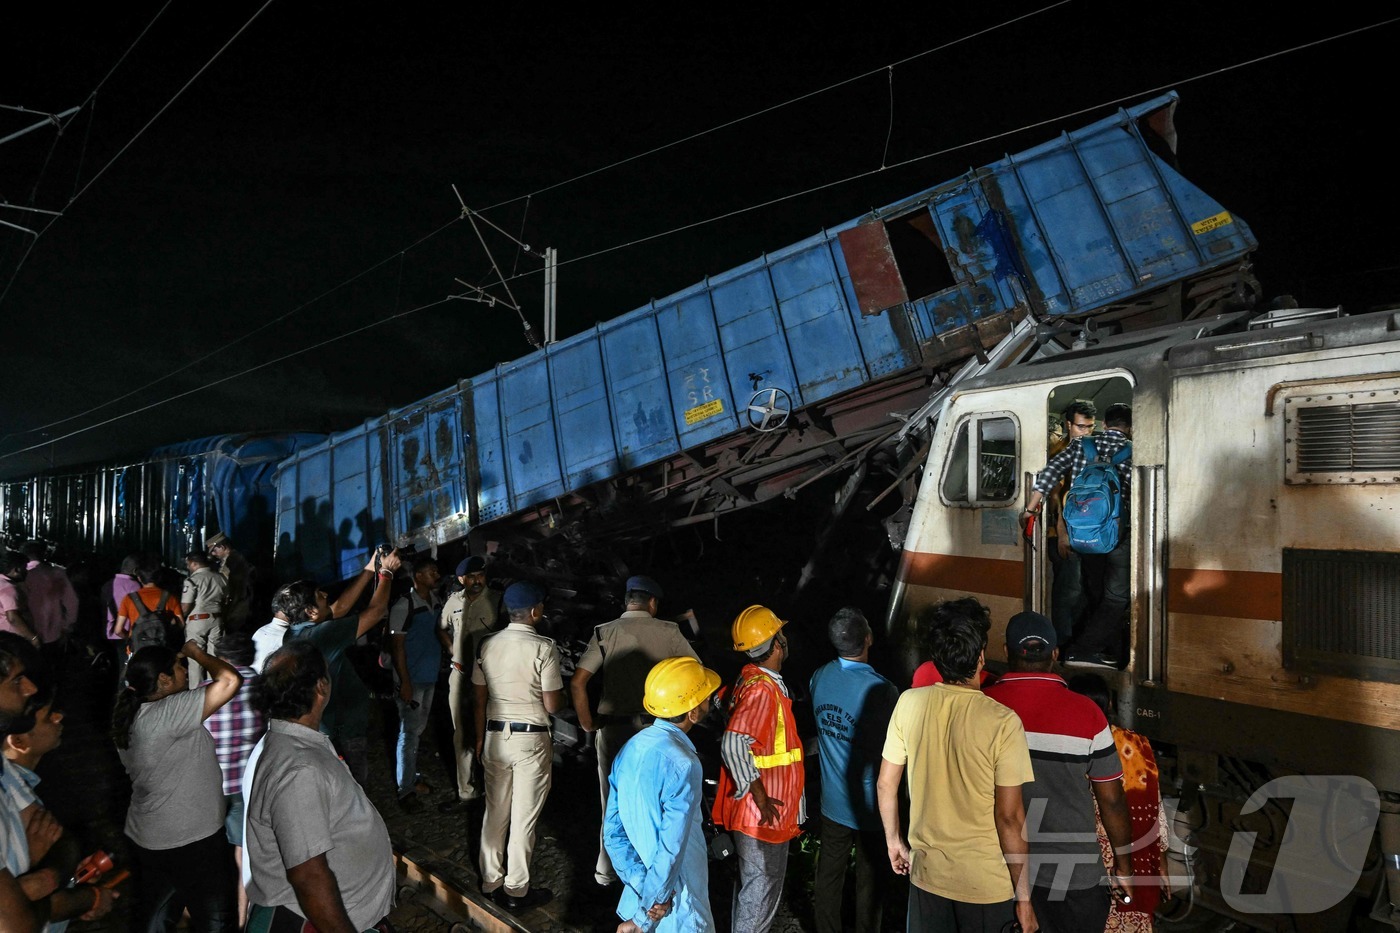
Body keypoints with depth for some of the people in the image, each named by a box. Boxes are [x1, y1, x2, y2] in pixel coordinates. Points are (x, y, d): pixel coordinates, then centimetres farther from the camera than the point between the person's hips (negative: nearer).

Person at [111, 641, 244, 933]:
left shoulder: (132, 716, 3)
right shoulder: (167, 713, -24)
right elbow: (230, 680, -30)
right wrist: (197, 653, -14)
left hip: (149, 839, 9)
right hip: (193, 843, -9)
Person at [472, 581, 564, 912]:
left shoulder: (488, 644, 0)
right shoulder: (544, 648, -15)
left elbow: (478, 698, 6)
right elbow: (553, 705, -13)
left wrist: (480, 737, 18)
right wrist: (561, 695, 9)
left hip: (496, 736, 5)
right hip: (532, 740, -5)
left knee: (495, 812, 16)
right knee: (524, 818, 6)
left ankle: (491, 882, 27)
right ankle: (516, 890, 16)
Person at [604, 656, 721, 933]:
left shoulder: (631, 748, -2)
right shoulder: (682, 764, -24)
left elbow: (612, 831, 1)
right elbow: (671, 846, -24)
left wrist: (641, 884, 1)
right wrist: (653, 901, -11)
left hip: (644, 881, 7)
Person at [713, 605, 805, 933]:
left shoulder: (752, 679, 8)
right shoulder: (763, 689, -23)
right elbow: (733, 745, -32)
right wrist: (760, 797, -25)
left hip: (763, 810, 10)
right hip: (762, 814, -10)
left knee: (754, 882, 22)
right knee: (761, 886, 2)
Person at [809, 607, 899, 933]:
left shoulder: (820, 677, -9)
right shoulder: (880, 690, -26)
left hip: (832, 799, 5)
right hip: (870, 803, -5)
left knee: (829, 873, 19)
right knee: (871, 879, 13)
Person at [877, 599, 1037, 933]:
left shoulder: (909, 703, -7)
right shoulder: (1002, 722, -19)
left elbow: (886, 784, 2)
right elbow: (1009, 817, -16)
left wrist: (893, 840, 18)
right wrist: (1024, 896, -6)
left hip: (926, 873, 3)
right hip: (987, 885, -3)